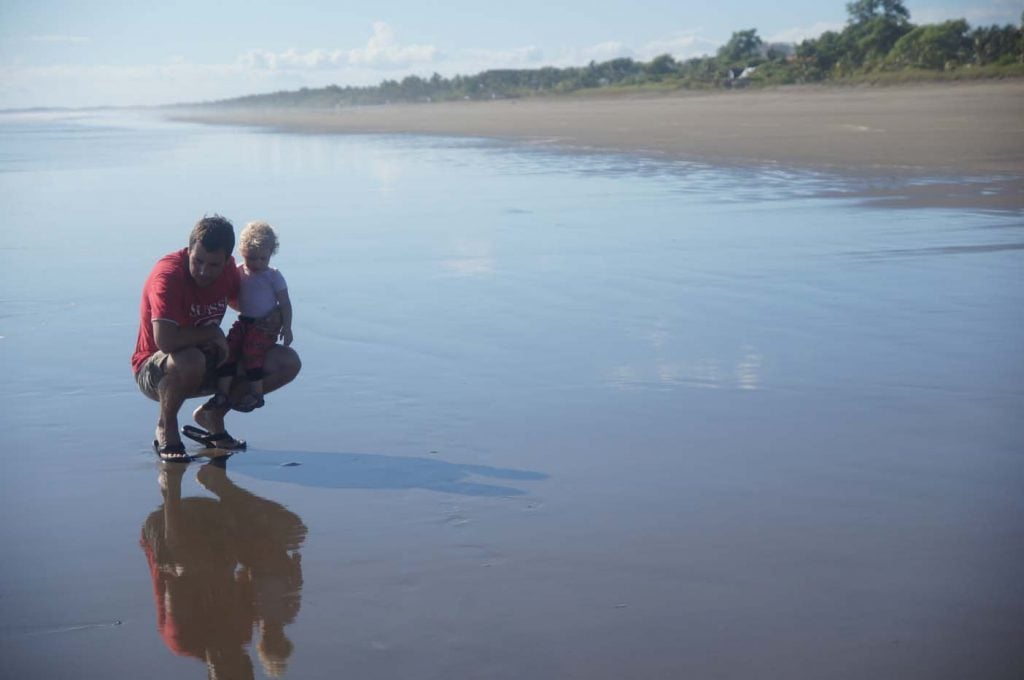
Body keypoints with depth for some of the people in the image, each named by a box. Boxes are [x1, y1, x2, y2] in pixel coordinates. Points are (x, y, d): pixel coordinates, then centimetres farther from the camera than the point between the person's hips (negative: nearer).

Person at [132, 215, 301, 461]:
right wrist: (213, 333, -22)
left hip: (210, 362, 6)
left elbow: (240, 302, 18)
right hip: (155, 371, -6)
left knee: (288, 363, -7)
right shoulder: (168, 275, -26)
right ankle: (166, 427, -11)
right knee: (191, 360, -44)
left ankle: (212, 415, 8)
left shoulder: (227, 268, -6)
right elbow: (165, 341, -38)